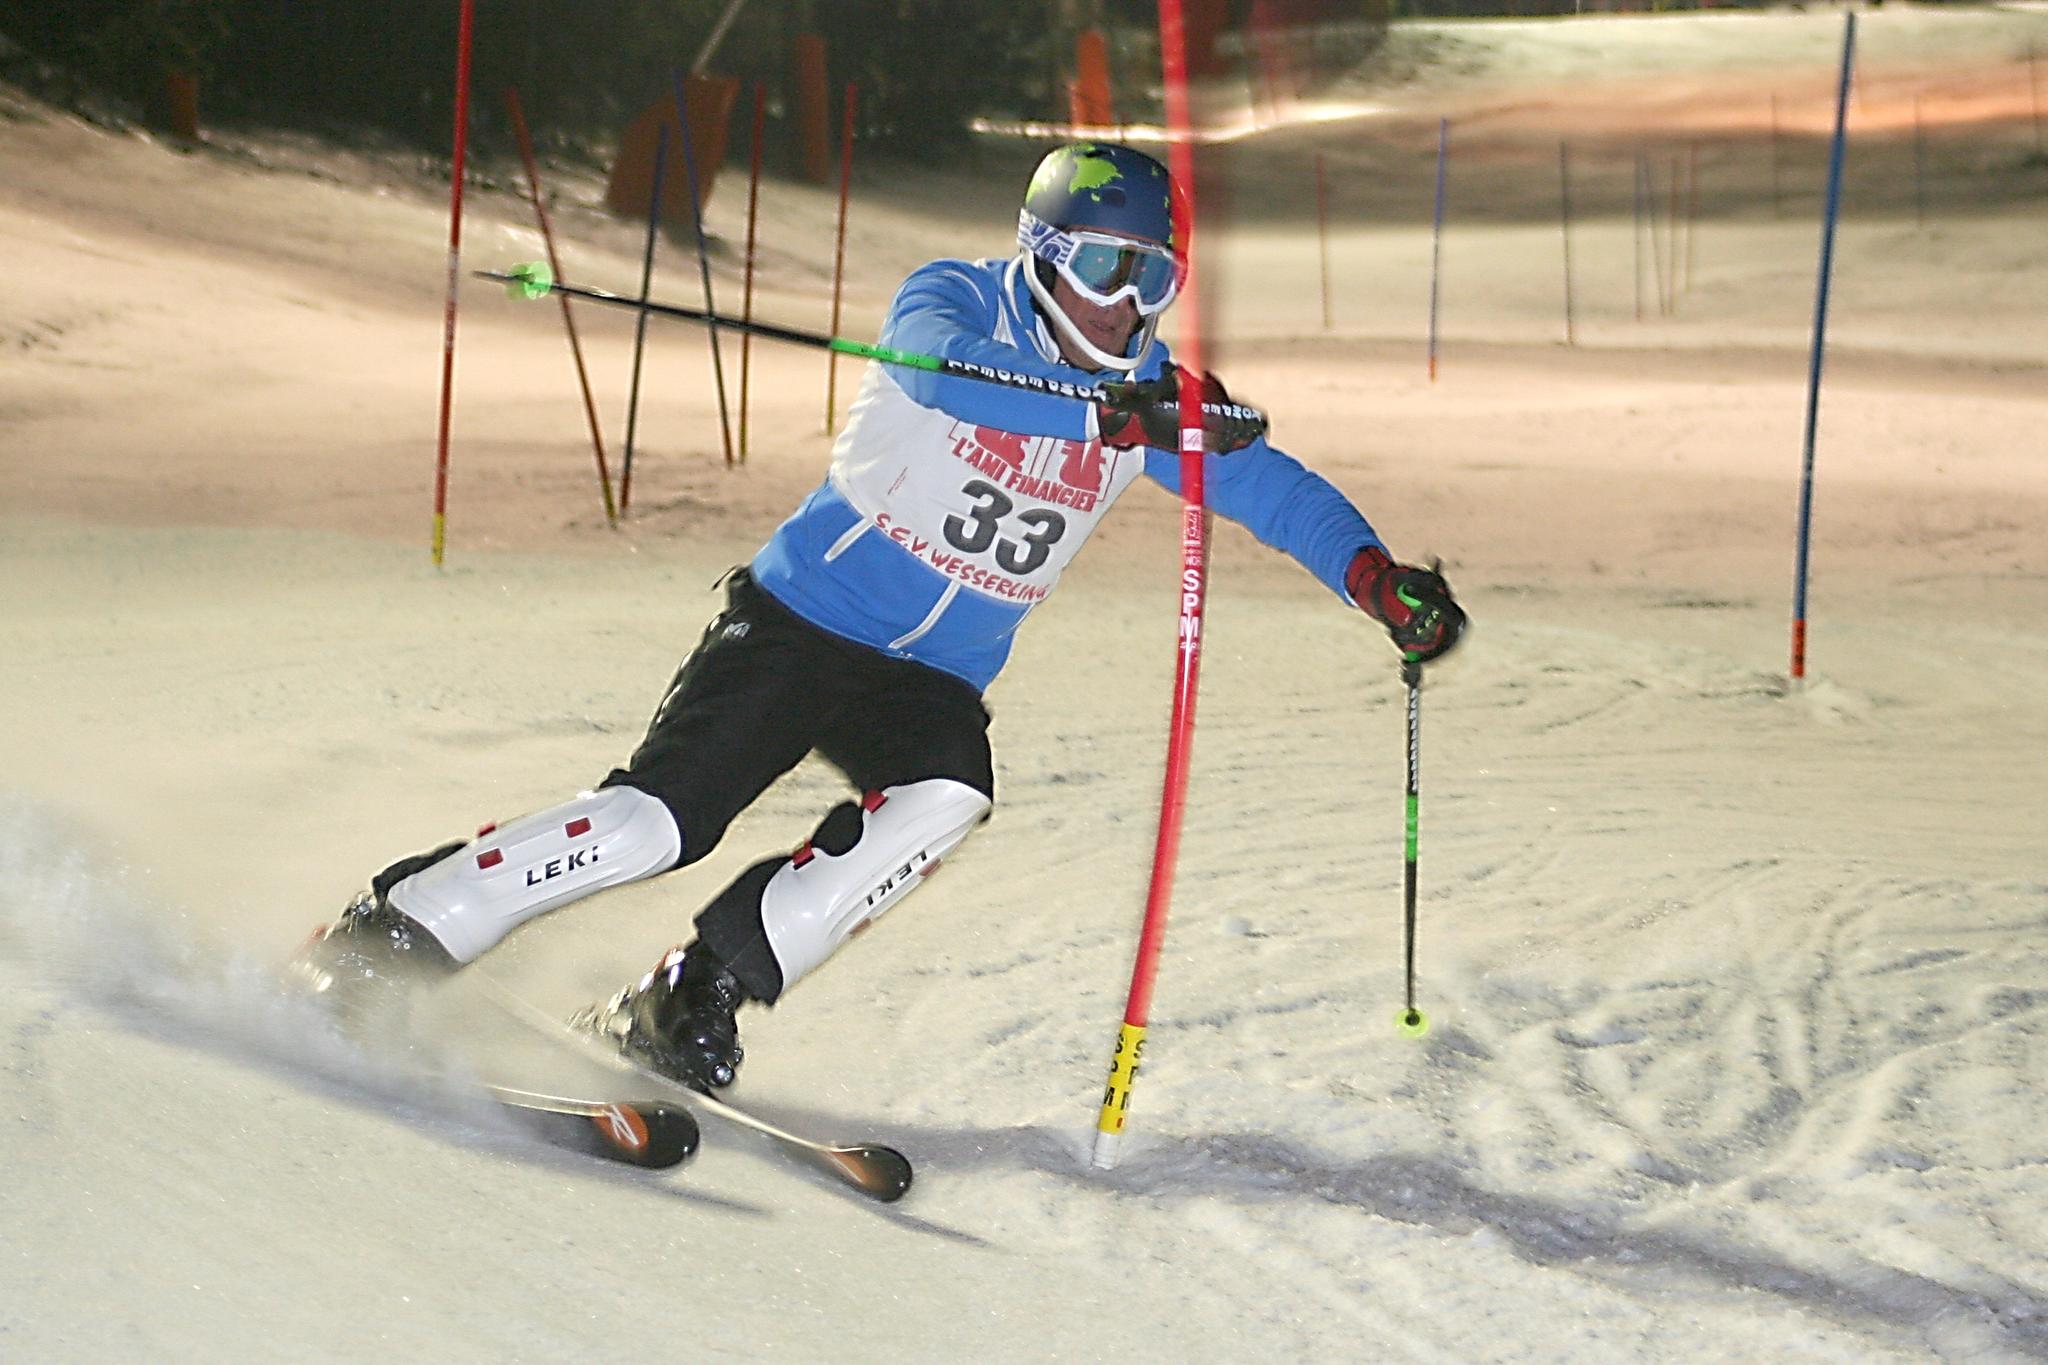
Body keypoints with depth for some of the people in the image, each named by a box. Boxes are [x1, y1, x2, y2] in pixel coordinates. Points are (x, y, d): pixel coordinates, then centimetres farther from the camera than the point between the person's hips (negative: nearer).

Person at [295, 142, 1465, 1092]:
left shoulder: (1153, 392, 2)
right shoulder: (954, 304, -12)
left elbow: (1269, 484, 5)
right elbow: (942, 367, -36)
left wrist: (1380, 581, -13)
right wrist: (1110, 412, -50)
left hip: (931, 684, 4)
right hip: (800, 623, -4)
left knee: (945, 801, -27)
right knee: (659, 821, -18)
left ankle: (689, 1006, -19)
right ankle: (389, 938, -3)